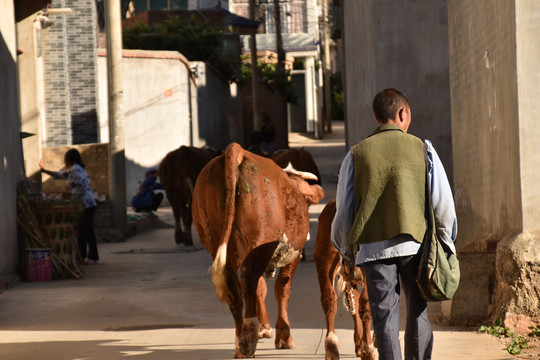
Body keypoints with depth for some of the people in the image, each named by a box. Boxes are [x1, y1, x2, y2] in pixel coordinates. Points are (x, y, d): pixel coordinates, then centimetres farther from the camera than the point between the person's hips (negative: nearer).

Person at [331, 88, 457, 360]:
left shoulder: (356, 154, 6)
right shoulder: (422, 149, 4)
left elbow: (344, 211, 7)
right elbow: (443, 202, 2)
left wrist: (345, 256, 16)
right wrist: (447, 243, 14)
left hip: (373, 246, 0)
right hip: (415, 243, 0)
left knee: (385, 317, 1)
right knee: (418, 314, 10)